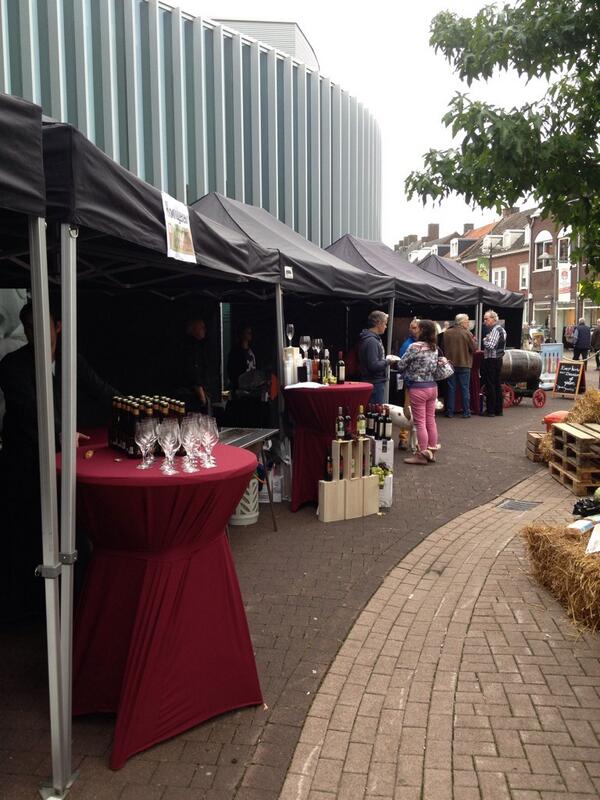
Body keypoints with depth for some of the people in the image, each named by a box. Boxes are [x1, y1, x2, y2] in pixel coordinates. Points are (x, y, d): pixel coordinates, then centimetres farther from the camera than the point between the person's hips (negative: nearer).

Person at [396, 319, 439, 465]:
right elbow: (435, 366, 12)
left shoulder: (415, 346, -16)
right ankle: (432, 451, 22)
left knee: (420, 422, 0)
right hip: (432, 386, 7)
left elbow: (401, 365, -9)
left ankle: (422, 454, 6)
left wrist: (408, 370, 10)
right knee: (431, 420, 14)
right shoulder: (435, 348, 6)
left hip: (418, 388, -7)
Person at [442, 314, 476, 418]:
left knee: (451, 388, 9)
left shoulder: (446, 333, -2)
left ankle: (450, 411, 10)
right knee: (465, 389, 5)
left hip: (450, 364, 3)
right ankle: (466, 412, 7)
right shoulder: (467, 333, -10)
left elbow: (443, 348, 4)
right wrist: (473, 340, 10)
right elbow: (473, 349, -7)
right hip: (464, 364, -2)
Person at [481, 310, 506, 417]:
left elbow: (491, 346, -24)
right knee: (497, 385, 12)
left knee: (490, 385, -5)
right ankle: (499, 410, 17)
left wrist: (484, 340, -6)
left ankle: (491, 410, -2)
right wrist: (485, 351, 11)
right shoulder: (500, 329, 16)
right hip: (498, 359, 10)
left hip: (491, 360, -10)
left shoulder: (495, 330, -16)